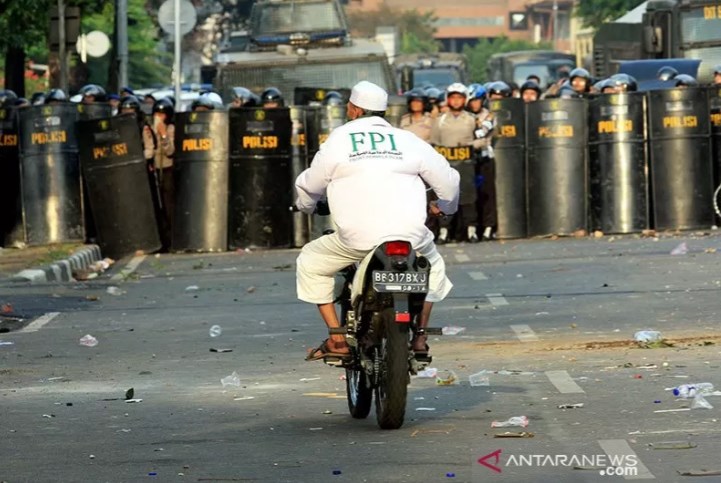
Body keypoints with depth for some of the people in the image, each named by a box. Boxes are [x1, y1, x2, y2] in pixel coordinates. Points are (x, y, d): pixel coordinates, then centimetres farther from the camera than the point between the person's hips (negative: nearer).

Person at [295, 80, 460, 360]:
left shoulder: (338, 141, 7)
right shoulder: (408, 141, 12)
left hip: (356, 238, -2)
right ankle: (420, 337, 25)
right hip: (410, 236, 3)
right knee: (433, 264, 34)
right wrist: (445, 207, 42)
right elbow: (446, 179, 19)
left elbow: (309, 186, 17)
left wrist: (305, 206, 41)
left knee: (310, 263, 21)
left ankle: (337, 339, 11)